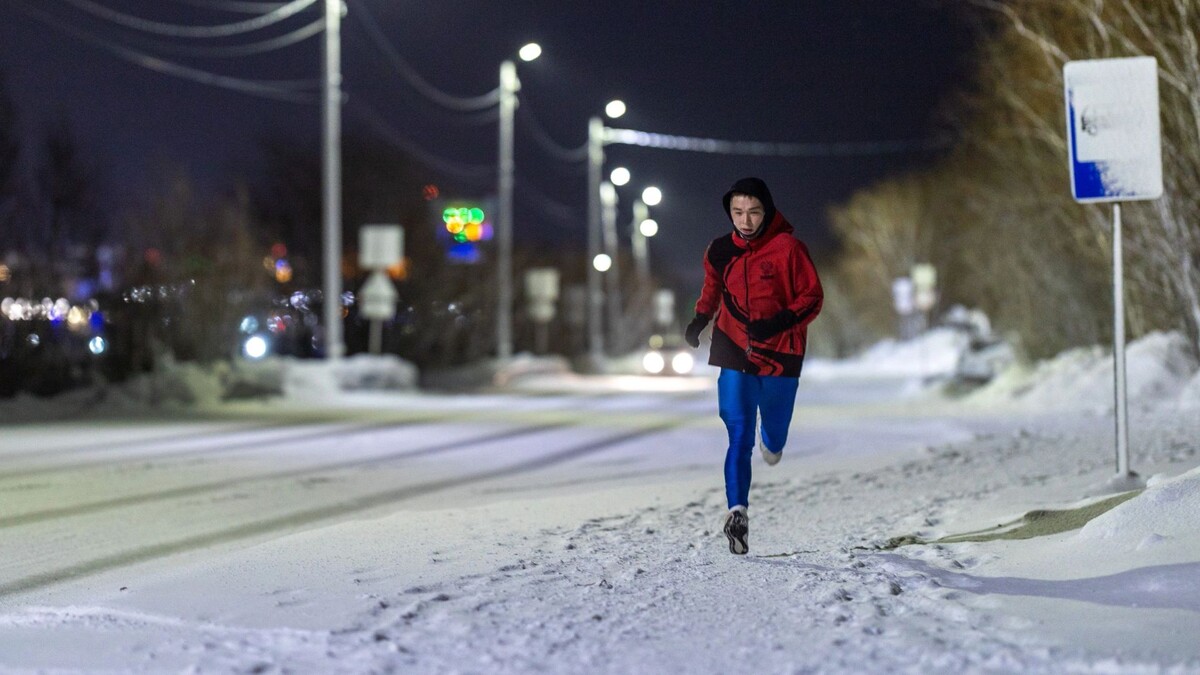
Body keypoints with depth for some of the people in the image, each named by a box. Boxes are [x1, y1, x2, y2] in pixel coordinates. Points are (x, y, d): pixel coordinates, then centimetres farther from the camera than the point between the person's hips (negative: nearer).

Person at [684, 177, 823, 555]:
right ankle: (737, 513, -20)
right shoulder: (720, 251, 1)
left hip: (780, 354, -1)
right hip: (735, 352, 1)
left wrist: (780, 322, -23)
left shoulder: (788, 248, -11)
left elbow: (812, 297, -7)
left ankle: (771, 440, 54)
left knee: (775, 432, 16)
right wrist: (699, 320, 3)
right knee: (738, 435, -13)